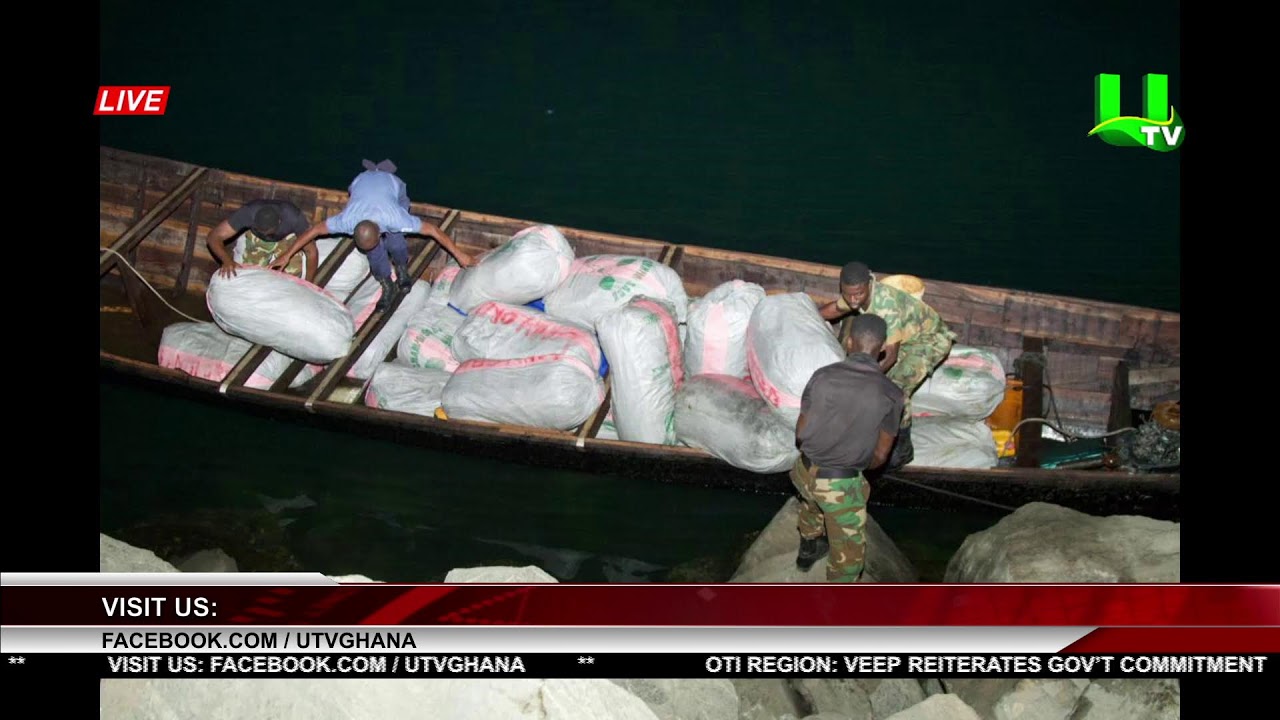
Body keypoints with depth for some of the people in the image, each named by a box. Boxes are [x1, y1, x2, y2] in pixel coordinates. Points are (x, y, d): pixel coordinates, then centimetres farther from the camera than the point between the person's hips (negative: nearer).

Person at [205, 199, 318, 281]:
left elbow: (311, 251, -30)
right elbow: (213, 237, -37)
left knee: (293, 274, -13)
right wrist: (227, 260, -55)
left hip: (287, 238, -1)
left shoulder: (294, 217, -42)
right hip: (256, 238, 1)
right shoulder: (248, 212, -41)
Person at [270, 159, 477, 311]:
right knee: (374, 251, -17)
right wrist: (286, 256, -21)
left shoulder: (394, 218, -43)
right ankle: (387, 287, 3)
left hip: (393, 184, -1)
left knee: (394, 239, -23)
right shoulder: (346, 221, -38)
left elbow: (433, 230, -36)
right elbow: (313, 230, -26)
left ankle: (403, 272, 6)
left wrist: (458, 254, -31)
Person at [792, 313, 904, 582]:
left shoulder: (823, 376, -9)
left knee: (812, 504, 38)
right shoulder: (890, 393, -14)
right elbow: (881, 454, -7)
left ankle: (808, 549, 63)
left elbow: (800, 432, -2)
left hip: (805, 470, 4)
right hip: (842, 485, -4)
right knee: (848, 552, 16)